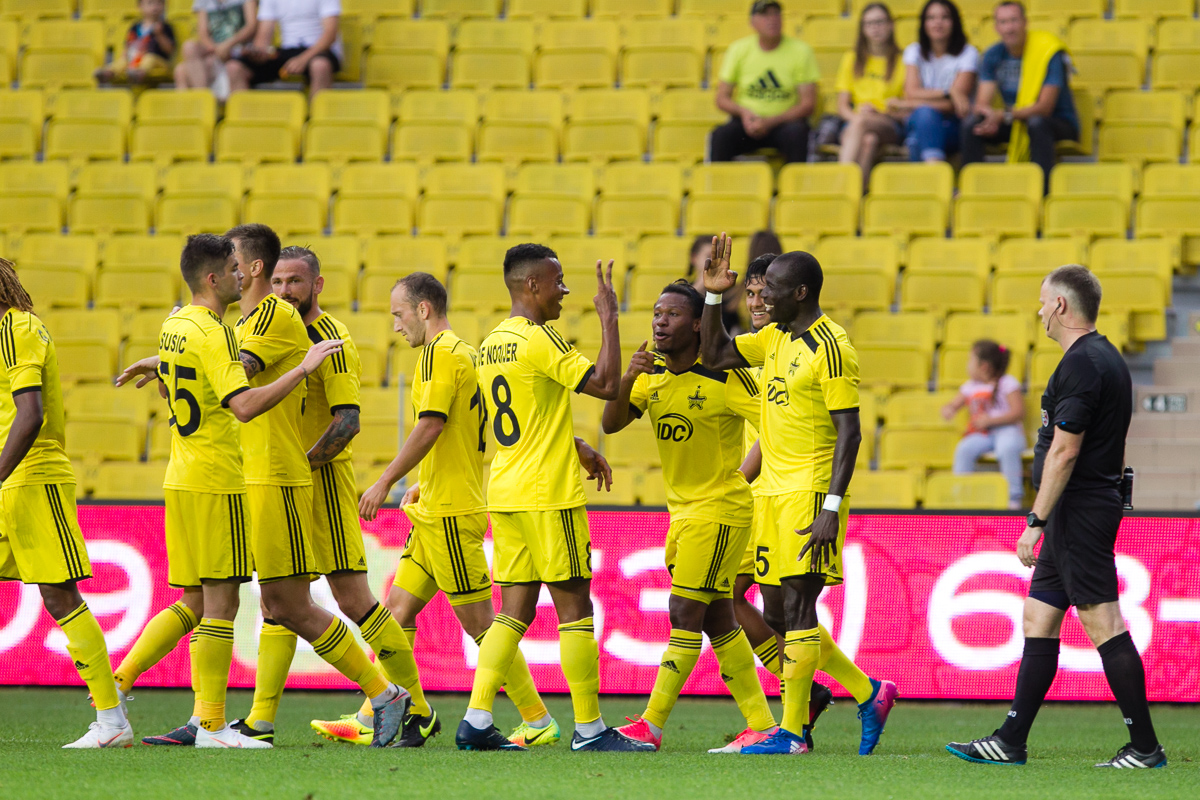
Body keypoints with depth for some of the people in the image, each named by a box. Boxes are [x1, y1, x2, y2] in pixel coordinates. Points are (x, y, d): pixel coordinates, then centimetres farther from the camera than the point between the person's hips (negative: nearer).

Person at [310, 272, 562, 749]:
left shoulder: (442, 353, -12)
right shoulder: (465, 353, 17)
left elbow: (431, 425, -19)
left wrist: (386, 482, -15)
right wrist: (421, 485, 24)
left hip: (449, 513, -10)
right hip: (436, 510, 10)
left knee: (480, 622, -6)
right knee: (398, 608, 9)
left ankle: (538, 722, -3)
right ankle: (374, 720, 9)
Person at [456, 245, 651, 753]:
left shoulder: (491, 344, 14)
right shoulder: (538, 340, -14)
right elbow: (605, 384, -19)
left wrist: (579, 451, 23)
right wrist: (608, 317, -11)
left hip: (504, 495, 8)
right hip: (548, 495, -8)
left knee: (514, 611, 9)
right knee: (575, 609, -2)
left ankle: (476, 721, 2)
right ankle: (589, 729, 0)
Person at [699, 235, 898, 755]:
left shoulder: (830, 347, -13)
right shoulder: (776, 338, 13)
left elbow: (849, 431, -16)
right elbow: (715, 356, 21)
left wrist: (832, 507, -21)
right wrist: (713, 295, 8)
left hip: (810, 492, -9)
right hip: (775, 492, 9)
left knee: (797, 607, -9)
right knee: (780, 613, 9)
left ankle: (792, 732, -6)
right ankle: (868, 693, 20)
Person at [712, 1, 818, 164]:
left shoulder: (801, 51, -2)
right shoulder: (738, 50, 3)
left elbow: (808, 104, -5)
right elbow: (722, 99, 7)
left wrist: (770, 122, -17)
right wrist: (743, 112, -15)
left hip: (783, 121, -1)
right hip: (746, 121, 1)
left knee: (796, 132, -35)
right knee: (721, 135, -30)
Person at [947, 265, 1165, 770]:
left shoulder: (1081, 365, -16)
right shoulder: (1106, 358, 16)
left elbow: (1065, 451, -21)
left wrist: (1037, 521, -20)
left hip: (1080, 513, -11)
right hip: (1076, 518, 11)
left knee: (1103, 623, -9)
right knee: (1037, 619, 12)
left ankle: (1145, 747, -8)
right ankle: (1011, 742, 15)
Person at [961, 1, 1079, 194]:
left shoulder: (1048, 51, -17)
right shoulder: (993, 55, -1)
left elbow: (1045, 107, -24)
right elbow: (982, 102, -6)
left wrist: (1004, 115, -35)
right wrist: (991, 116, -32)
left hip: (1059, 123, -5)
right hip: (1014, 123, 5)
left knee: (1037, 123, -39)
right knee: (970, 124, -18)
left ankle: (1044, 191, -39)